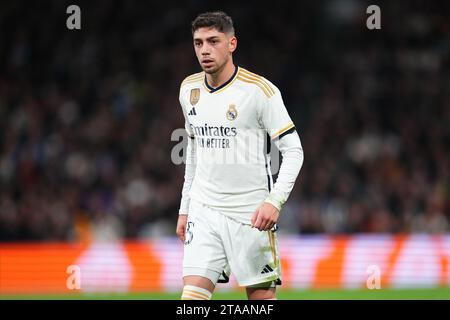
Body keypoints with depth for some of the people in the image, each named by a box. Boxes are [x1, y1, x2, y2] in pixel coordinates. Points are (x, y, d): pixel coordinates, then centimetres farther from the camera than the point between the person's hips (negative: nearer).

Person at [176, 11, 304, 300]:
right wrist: (185, 208, 20)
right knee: (192, 297, -9)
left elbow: (293, 151, -10)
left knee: (262, 297, 0)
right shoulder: (189, 89, 8)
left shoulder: (259, 90, -11)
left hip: (252, 215, -4)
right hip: (204, 210, 4)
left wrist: (275, 201, -23)